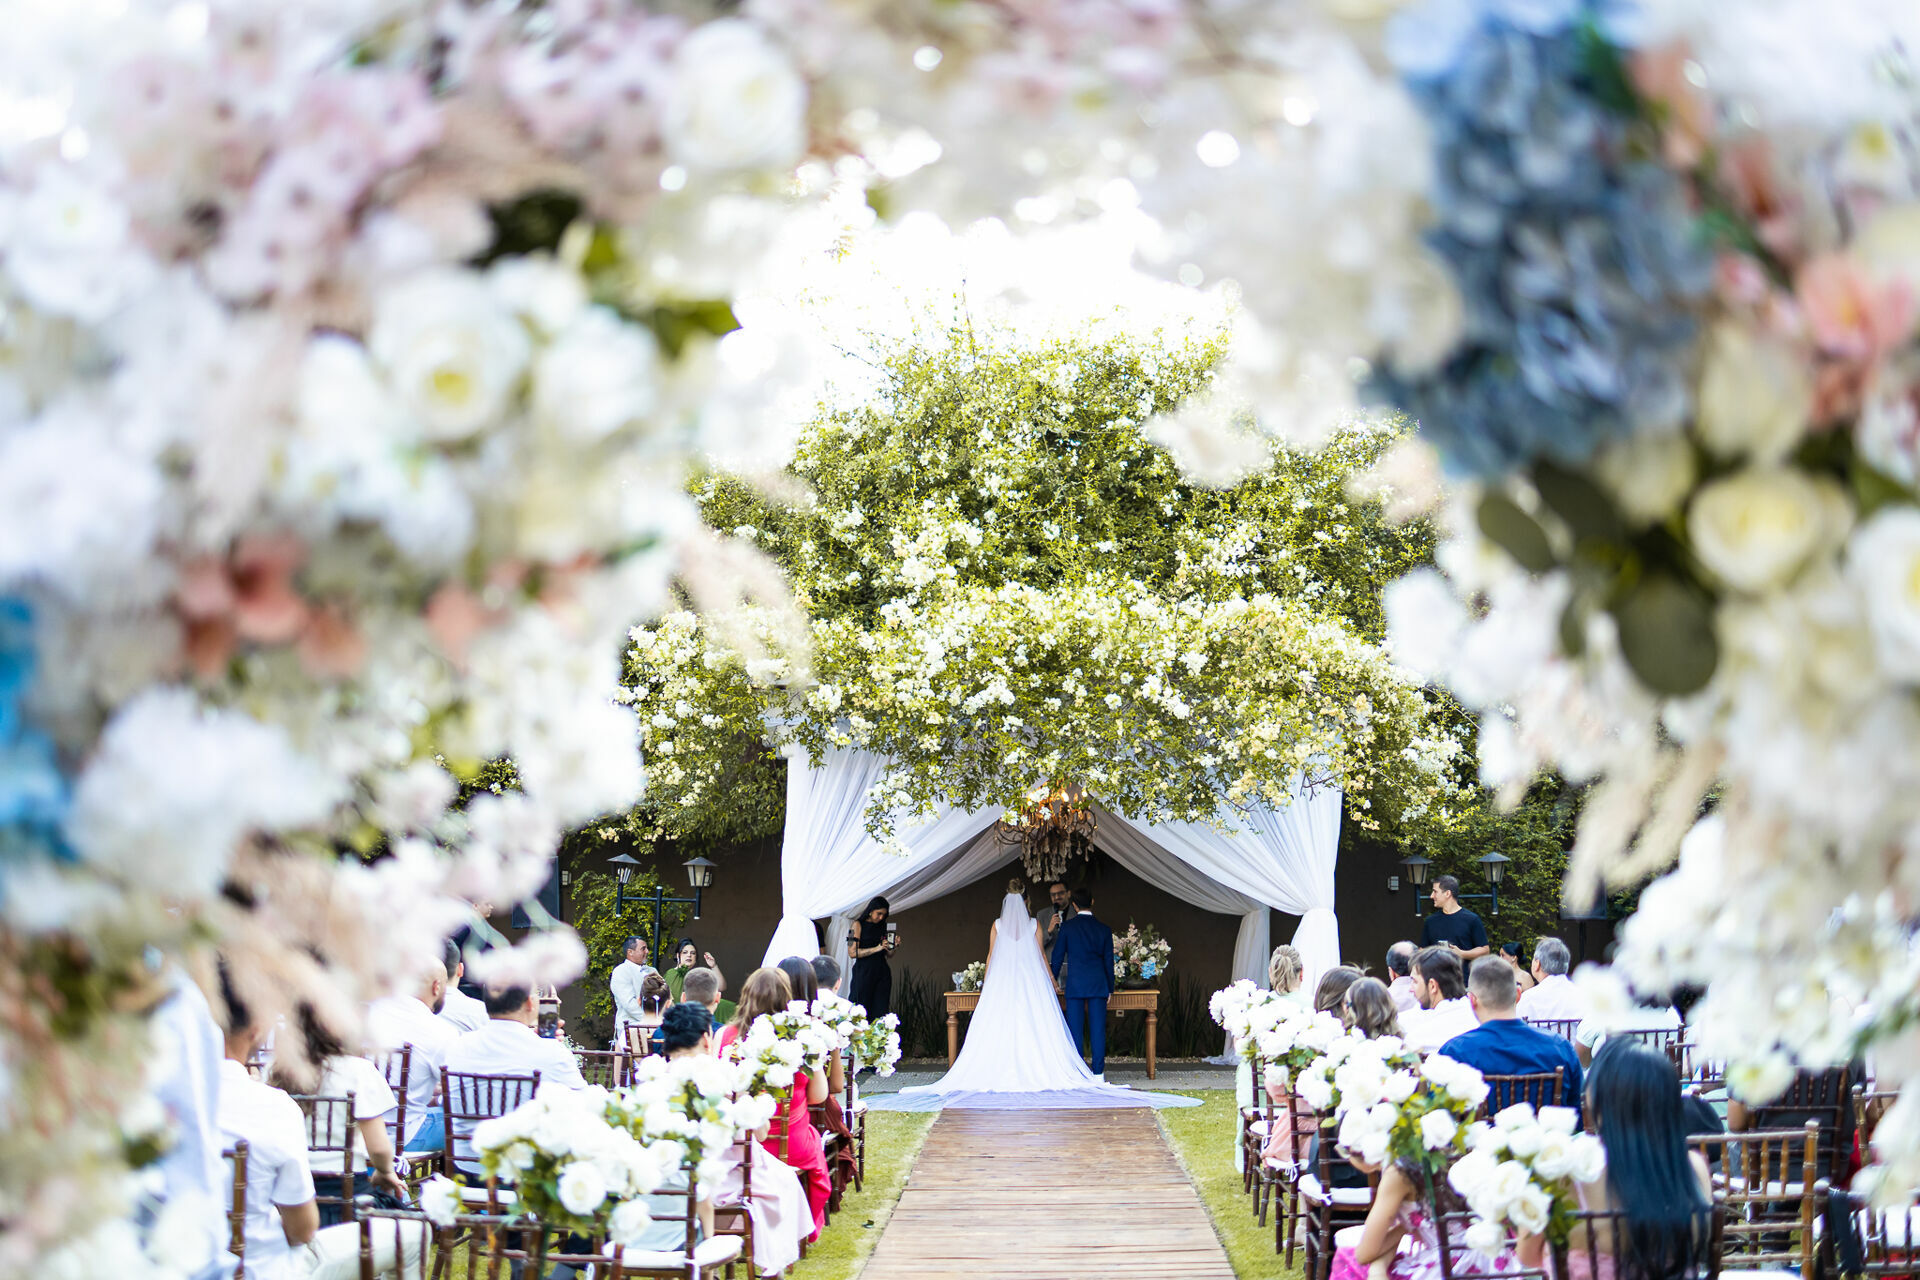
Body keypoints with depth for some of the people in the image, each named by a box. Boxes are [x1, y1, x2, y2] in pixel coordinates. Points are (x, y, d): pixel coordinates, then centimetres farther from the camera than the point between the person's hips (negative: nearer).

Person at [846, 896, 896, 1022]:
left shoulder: (882, 927, 15)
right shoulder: (859, 925, 0)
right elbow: (852, 953, -9)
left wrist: (893, 945, -4)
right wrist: (876, 949, -15)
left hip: (882, 972, 5)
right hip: (863, 972, -5)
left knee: (880, 1013, -2)